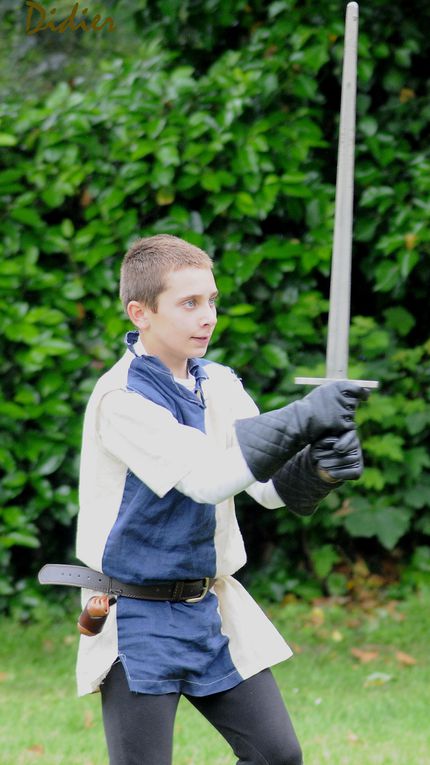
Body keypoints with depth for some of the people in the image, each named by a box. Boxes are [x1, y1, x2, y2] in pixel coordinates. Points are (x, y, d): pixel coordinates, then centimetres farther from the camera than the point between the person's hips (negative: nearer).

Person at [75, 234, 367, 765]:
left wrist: (321, 467, -23)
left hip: (212, 613, 7)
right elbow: (204, 476, -30)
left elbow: (273, 488, -1)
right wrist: (302, 419, -35)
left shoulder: (220, 386, 5)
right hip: (138, 621, -7)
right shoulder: (120, 398, -18)